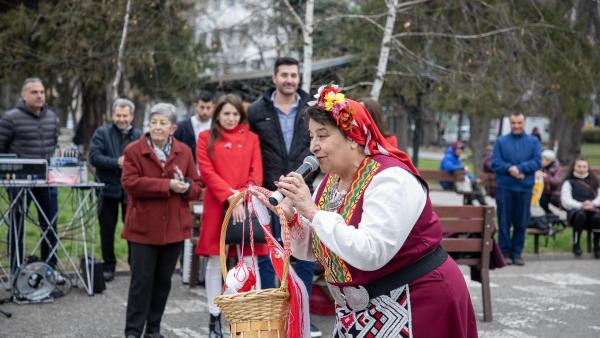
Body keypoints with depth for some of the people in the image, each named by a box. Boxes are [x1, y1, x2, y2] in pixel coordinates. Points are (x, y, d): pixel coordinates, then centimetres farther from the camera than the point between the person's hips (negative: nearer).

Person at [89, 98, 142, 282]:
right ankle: (108, 266, 19)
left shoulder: (139, 136, 4)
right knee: (107, 230, 7)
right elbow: (94, 157, -11)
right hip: (109, 188, 0)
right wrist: (117, 163, -20)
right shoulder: (102, 133, 1)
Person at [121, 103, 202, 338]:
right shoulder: (134, 150, -3)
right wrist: (168, 185, -18)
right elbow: (130, 182, -15)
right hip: (143, 227, -4)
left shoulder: (184, 152, 7)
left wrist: (187, 187, -15)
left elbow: (196, 186, 10)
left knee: (163, 280, 11)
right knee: (142, 280, -3)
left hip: (174, 228, 4)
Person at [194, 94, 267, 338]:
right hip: (216, 206, -1)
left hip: (246, 206, 1)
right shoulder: (206, 138, 6)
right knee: (215, 262, 4)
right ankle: (214, 318, 12)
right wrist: (230, 196, -15)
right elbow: (207, 172, -4)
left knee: (250, 261, 0)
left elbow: (257, 172, 4)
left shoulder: (251, 138, 11)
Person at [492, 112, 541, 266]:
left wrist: (519, 168, -15)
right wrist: (510, 169, -18)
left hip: (525, 188, 1)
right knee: (504, 221, 0)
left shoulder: (533, 142, 9)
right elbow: (495, 163, -3)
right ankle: (505, 252, 10)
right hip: (504, 188, -1)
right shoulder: (500, 142, 6)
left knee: (521, 222, 4)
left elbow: (537, 162, -3)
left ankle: (517, 252, 14)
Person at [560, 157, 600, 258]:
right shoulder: (569, 182, 14)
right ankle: (576, 245, -24)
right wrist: (581, 205, -17)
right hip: (575, 210, -2)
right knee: (580, 214, -39)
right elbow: (566, 201, 0)